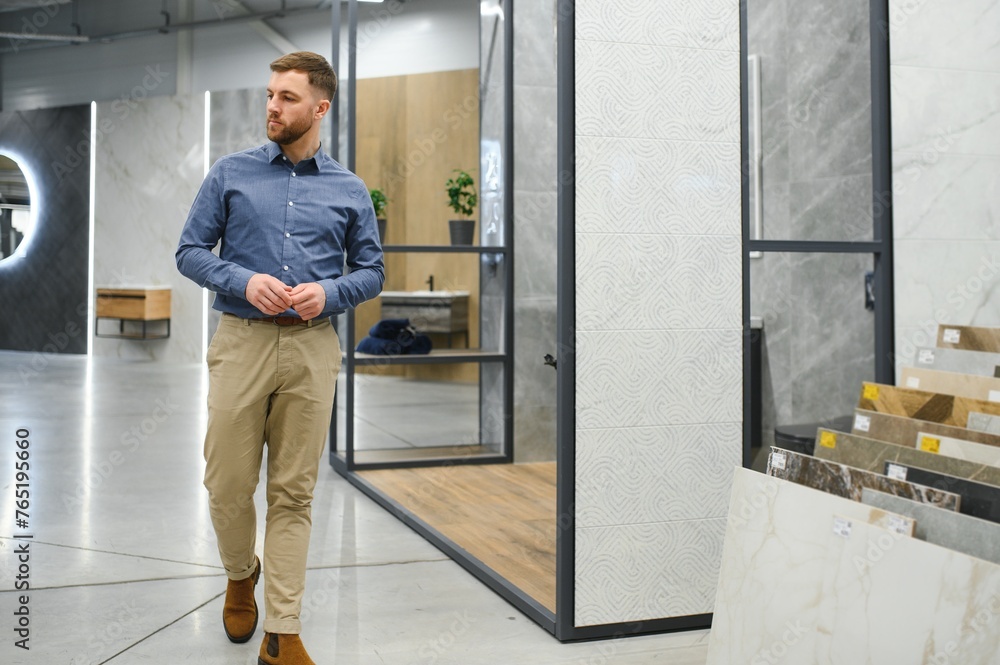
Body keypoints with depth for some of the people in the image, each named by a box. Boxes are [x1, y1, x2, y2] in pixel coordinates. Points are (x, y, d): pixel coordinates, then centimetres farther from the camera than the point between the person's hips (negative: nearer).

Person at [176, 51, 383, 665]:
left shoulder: (350, 190, 9)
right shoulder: (231, 174, 7)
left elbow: (371, 272, 11)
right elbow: (191, 252, 6)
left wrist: (328, 293, -9)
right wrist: (243, 281, -11)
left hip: (311, 349, 0)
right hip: (241, 343, 0)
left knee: (294, 493, 4)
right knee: (228, 484, 3)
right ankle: (241, 576, 36)